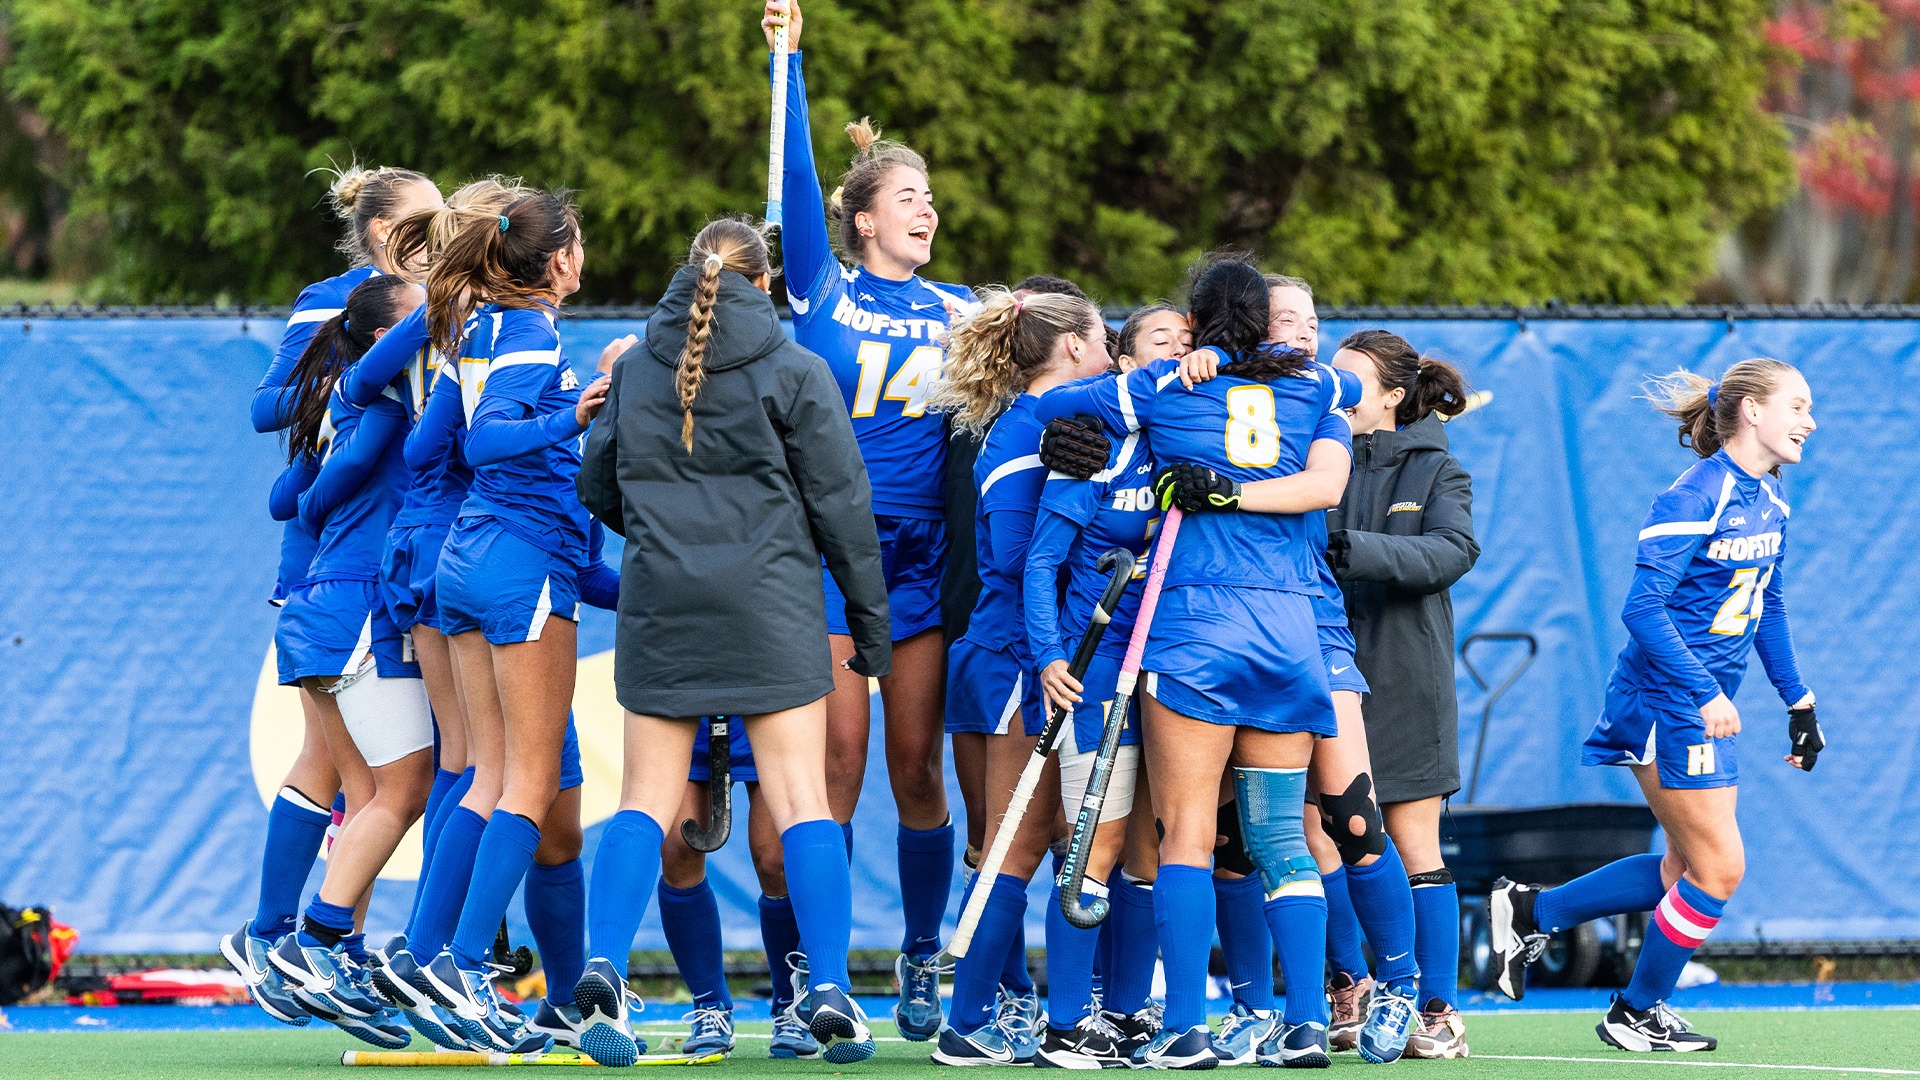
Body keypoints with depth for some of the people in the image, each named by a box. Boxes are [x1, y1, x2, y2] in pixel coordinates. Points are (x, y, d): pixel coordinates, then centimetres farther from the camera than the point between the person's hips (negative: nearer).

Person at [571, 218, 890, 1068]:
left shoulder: (636, 369, 6)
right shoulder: (795, 374, -3)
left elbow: (597, 488, 15)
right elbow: (841, 503, -2)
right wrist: (870, 615, 6)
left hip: (659, 601, 2)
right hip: (771, 603, -2)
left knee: (646, 799, 5)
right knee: (801, 798, 0)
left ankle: (603, 969, -12)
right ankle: (829, 993, -6)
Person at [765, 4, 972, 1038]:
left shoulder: (960, 312, 12)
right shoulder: (825, 290, 3)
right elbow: (797, 184, -6)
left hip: (922, 555, 3)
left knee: (916, 767, 4)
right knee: (836, 763, -6)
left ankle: (921, 964, 12)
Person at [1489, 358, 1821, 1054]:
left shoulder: (1768, 500, 9)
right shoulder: (1693, 499, -19)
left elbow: (1767, 607, 20)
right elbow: (1643, 607, -23)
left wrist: (1799, 703, 18)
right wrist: (1704, 693, -29)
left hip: (1709, 703, 9)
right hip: (1667, 701, -9)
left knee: (1689, 870, 12)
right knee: (1718, 870, -4)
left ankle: (1529, 911, 23)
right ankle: (1636, 1015, 14)